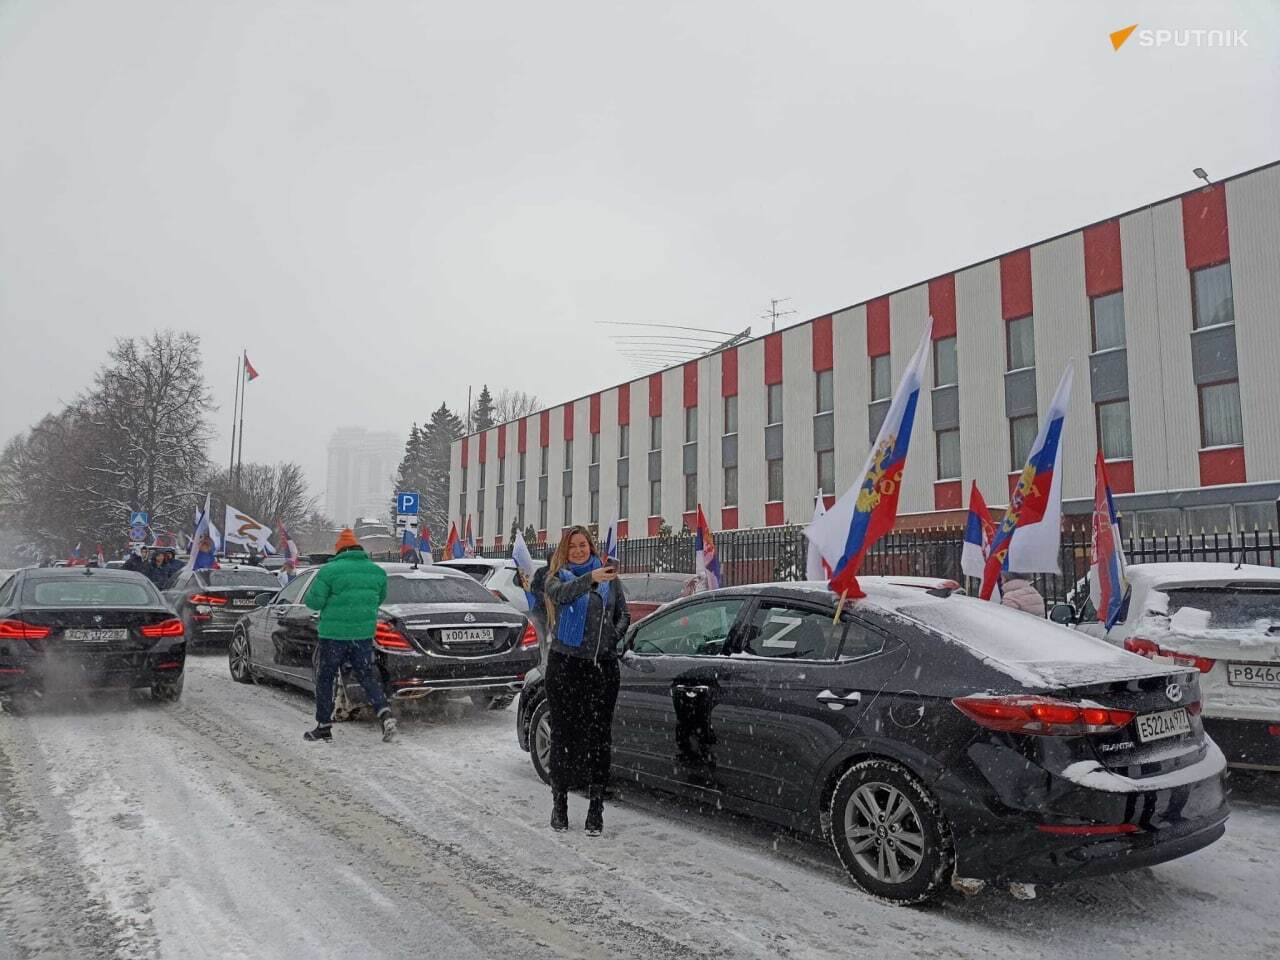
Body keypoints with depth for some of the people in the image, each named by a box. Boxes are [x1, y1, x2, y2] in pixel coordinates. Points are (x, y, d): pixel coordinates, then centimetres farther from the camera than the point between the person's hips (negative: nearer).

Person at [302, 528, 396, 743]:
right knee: (368, 676, 12)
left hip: (334, 634, -4)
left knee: (325, 679, 11)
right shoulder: (377, 571, 6)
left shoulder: (330, 570, -9)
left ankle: (324, 726, 17)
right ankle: (385, 714, -6)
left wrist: (309, 596, 12)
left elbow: (314, 602, -10)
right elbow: (379, 599, 15)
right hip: (364, 634, 4)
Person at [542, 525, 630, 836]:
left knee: (600, 735, 0)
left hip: (602, 665, 1)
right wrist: (591, 578, -36)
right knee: (563, 732, 5)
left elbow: (624, 614, 18)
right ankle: (559, 802, 19)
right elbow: (563, 594, -19)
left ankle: (596, 807, 7)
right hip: (565, 664, -1)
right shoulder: (557, 577, 5)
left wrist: (614, 635, -2)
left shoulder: (609, 577, 13)